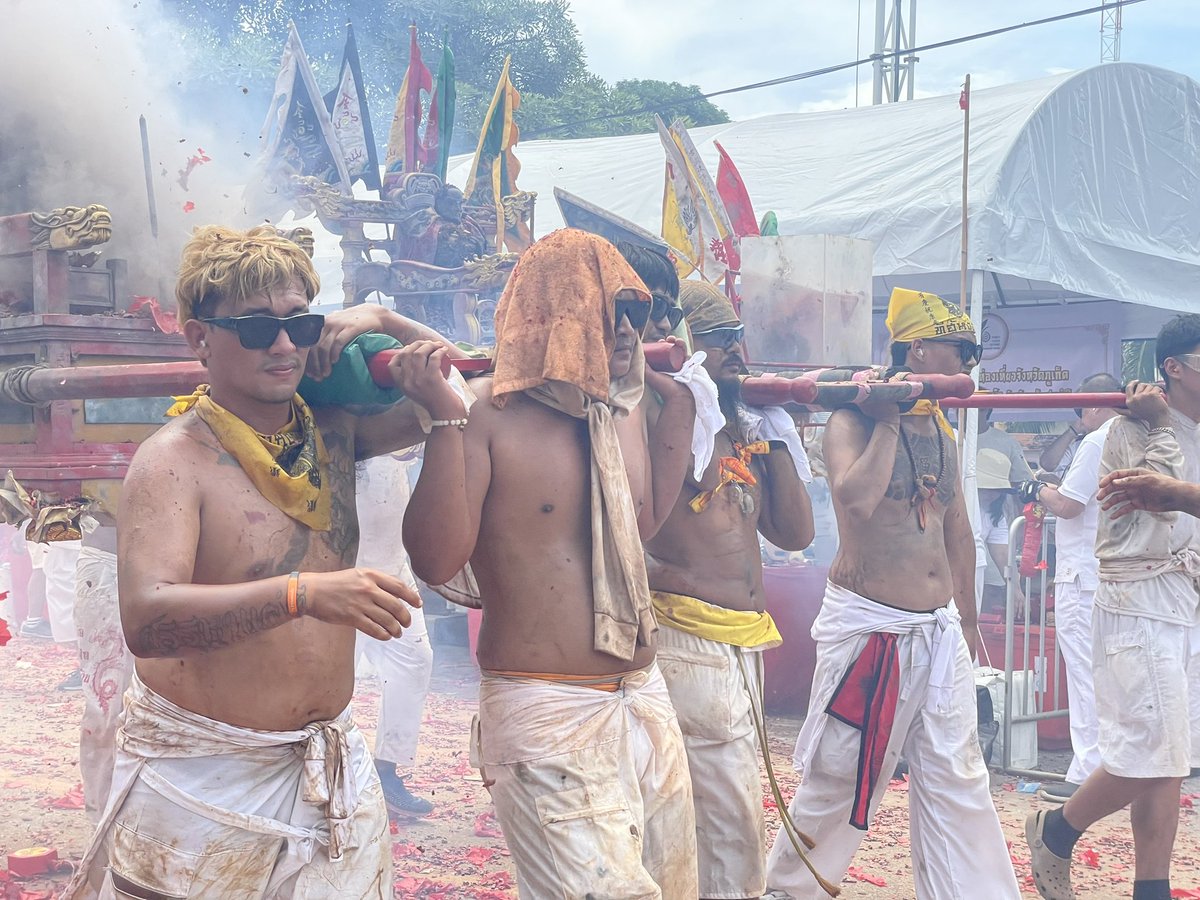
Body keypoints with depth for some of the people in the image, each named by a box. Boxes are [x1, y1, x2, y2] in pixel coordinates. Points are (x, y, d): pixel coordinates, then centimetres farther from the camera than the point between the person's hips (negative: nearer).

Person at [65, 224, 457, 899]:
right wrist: (304, 594, -43)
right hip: (202, 776, -5)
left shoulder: (333, 430, 2)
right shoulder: (174, 460, -16)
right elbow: (146, 620, -30)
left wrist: (380, 320, -2)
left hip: (333, 762, 5)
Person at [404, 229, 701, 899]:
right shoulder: (487, 414, -13)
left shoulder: (628, 410, 10)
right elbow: (437, 562, -20)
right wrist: (445, 420, -26)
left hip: (645, 699, 8)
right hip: (547, 715, -7)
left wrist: (678, 404, 19)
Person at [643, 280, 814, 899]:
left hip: (747, 644, 8)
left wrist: (775, 434, 10)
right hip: (692, 643, -8)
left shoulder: (743, 426, 15)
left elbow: (794, 532, 12)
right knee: (732, 824, -5)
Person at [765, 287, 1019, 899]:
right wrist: (890, 420, -19)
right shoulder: (854, 424, -9)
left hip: (939, 629, 6)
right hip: (867, 623, -6)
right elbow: (856, 501, -30)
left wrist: (966, 621, 24)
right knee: (837, 776, 4)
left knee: (957, 779, 6)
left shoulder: (942, 431, 11)